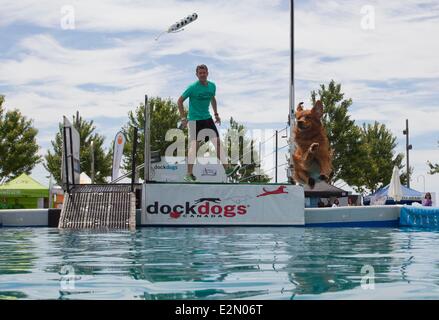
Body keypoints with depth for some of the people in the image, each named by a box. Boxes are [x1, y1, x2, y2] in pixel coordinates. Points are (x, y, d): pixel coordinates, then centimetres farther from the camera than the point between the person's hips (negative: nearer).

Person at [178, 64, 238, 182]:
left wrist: (216, 114, 19)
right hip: (194, 119, -5)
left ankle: (227, 169, 6)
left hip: (207, 118, 5)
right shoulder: (192, 87, -13)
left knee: (217, 142, 0)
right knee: (194, 146, -8)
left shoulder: (212, 86, 3)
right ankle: (189, 174, -1)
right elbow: (179, 101, -7)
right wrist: (183, 118, -11)